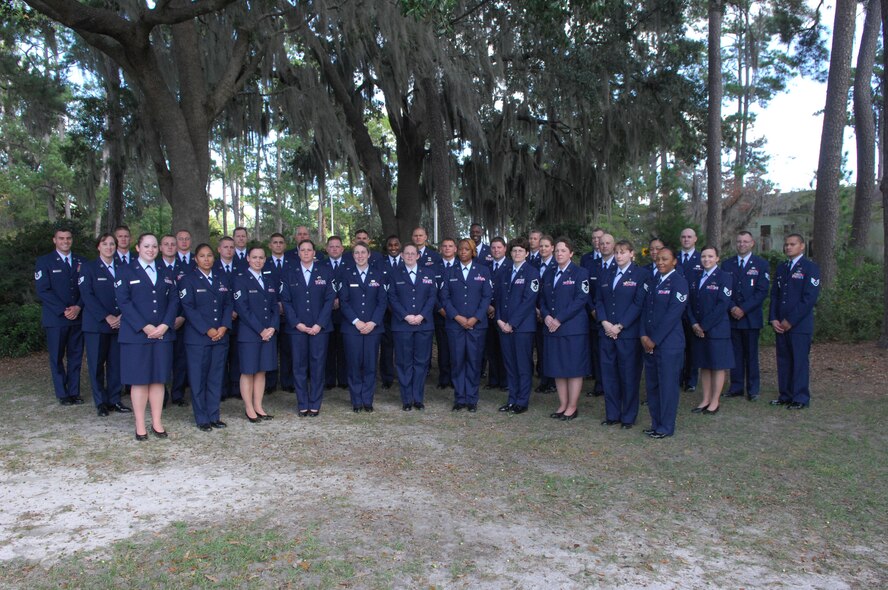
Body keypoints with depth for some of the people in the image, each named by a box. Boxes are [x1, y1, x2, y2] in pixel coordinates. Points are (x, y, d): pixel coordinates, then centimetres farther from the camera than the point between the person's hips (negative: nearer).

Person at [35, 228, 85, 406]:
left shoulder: (80, 262, 13)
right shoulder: (44, 262, 2)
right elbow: (43, 291, -5)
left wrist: (78, 307, -9)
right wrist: (63, 310, -13)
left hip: (77, 316, 3)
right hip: (55, 318, -3)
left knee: (76, 356, 4)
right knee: (57, 357, 2)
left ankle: (74, 392, 11)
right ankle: (62, 394, 10)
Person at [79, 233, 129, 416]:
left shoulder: (122, 268, 13)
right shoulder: (88, 267, 3)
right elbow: (87, 295, -6)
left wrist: (122, 316, -7)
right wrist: (106, 317, -15)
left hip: (119, 323, 3)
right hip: (96, 324, -3)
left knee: (116, 363, 2)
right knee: (96, 363, 1)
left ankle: (114, 400, 11)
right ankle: (101, 402, 10)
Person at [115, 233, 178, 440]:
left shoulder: (166, 273, 14)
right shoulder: (126, 272, 2)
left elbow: (173, 300, 7)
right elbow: (123, 302, -7)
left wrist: (165, 325, -8)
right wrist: (145, 327, -15)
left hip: (162, 334, 3)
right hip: (136, 334, -3)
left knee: (158, 379, 6)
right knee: (139, 380, 0)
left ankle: (157, 423, 13)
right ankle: (140, 425, 7)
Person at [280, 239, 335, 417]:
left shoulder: (325, 272, 5)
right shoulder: (289, 273, 7)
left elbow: (329, 299, 0)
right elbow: (285, 300, 3)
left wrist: (319, 324, -9)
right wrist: (297, 323, -8)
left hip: (319, 327, 0)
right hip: (296, 327, 1)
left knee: (318, 365, 1)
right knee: (299, 366, 3)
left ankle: (315, 404, 11)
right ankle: (302, 405, 12)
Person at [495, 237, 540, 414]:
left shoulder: (532, 272, -4)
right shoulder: (504, 273, 14)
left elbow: (529, 300, -12)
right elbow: (498, 297, 14)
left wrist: (512, 323, -14)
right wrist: (499, 320, -1)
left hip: (523, 325, -5)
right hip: (504, 325, 5)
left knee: (524, 365, 0)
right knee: (509, 364, 9)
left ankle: (522, 402, 8)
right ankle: (512, 399, 18)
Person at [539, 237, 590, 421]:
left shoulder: (580, 273, -3)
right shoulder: (548, 273, 15)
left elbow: (581, 299, -12)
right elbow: (542, 298, 14)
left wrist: (559, 319, -16)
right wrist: (546, 316, -6)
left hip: (573, 328, -6)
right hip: (551, 327, 6)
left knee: (574, 368, 0)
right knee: (557, 368, 9)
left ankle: (572, 407, 8)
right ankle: (562, 404, 19)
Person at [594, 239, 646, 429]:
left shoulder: (641, 274, -1)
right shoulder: (605, 275, 15)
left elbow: (638, 304, -9)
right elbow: (599, 301, 11)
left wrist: (619, 326, -14)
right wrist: (604, 323, -6)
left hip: (628, 333, -5)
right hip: (606, 332, 5)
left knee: (629, 376, 1)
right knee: (609, 374, 7)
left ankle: (628, 416, 12)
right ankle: (612, 415, 18)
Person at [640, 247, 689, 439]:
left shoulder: (679, 281, -8)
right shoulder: (653, 281, 15)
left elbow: (673, 314, -14)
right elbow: (645, 309, 12)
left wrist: (655, 340, -13)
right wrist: (644, 336, -1)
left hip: (669, 342, -7)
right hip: (649, 342, 7)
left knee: (667, 385, 0)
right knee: (651, 385, 10)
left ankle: (666, 427, 10)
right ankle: (656, 423, 22)